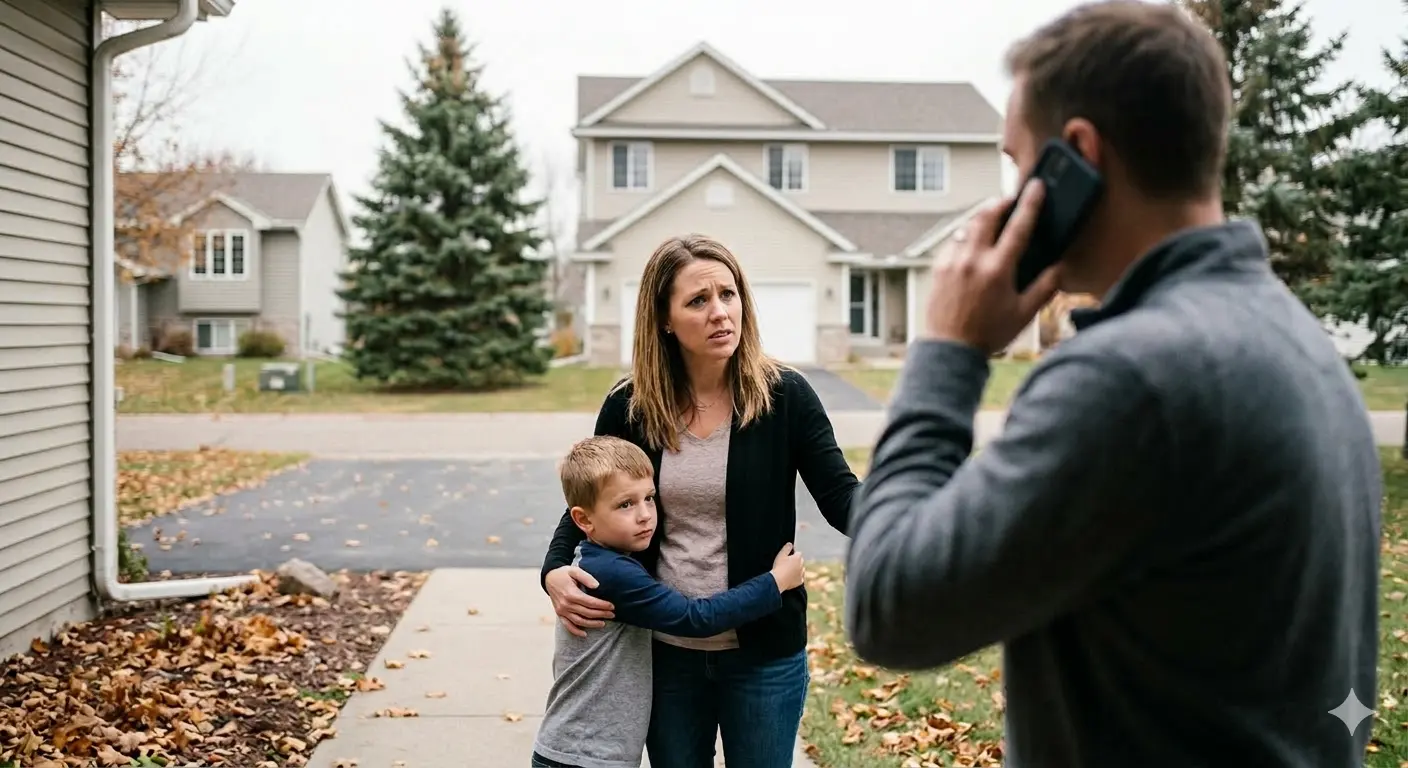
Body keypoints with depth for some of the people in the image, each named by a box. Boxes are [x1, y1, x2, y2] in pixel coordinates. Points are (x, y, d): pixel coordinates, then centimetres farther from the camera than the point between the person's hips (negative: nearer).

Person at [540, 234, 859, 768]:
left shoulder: (783, 395, -11)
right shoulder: (629, 407, -6)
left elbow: (840, 495, -13)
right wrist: (555, 572, -13)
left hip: (763, 652, -2)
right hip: (665, 652, 2)